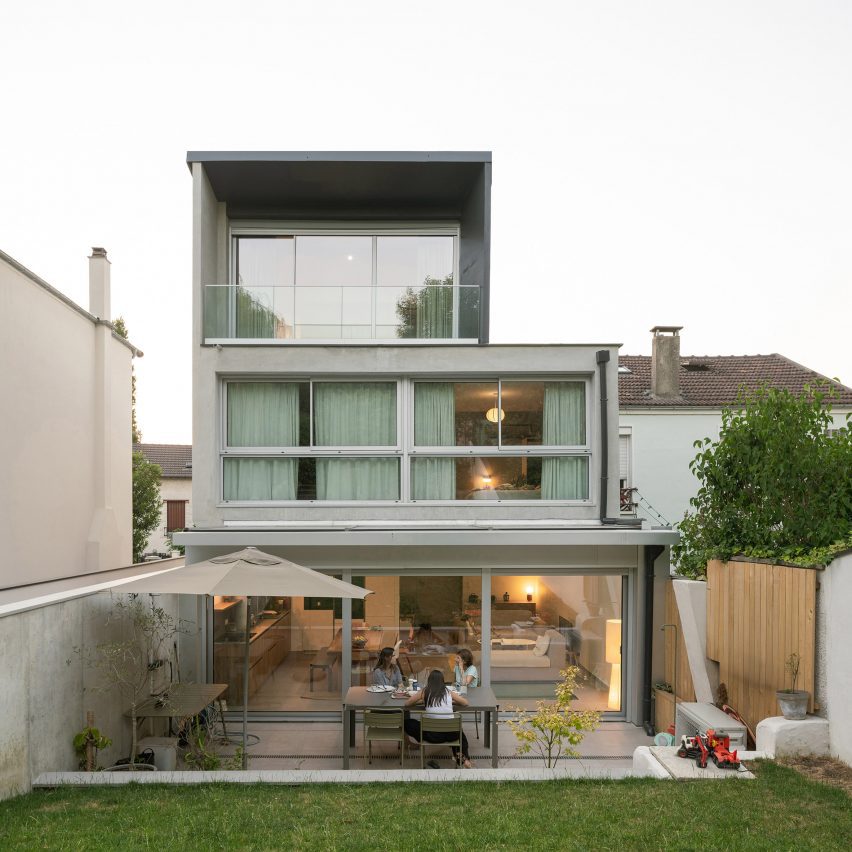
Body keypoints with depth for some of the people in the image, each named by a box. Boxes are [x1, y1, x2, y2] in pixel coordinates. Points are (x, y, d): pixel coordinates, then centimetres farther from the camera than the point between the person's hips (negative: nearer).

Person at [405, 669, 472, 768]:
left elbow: (407, 703, 11)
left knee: (407, 723, 21)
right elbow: (465, 703, 16)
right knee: (460, 732, 38)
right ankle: (464, 758, 20)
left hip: (432, 735, -1)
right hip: (450, 734, 1)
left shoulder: (424, 692, 1)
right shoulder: (448, 692, 6)